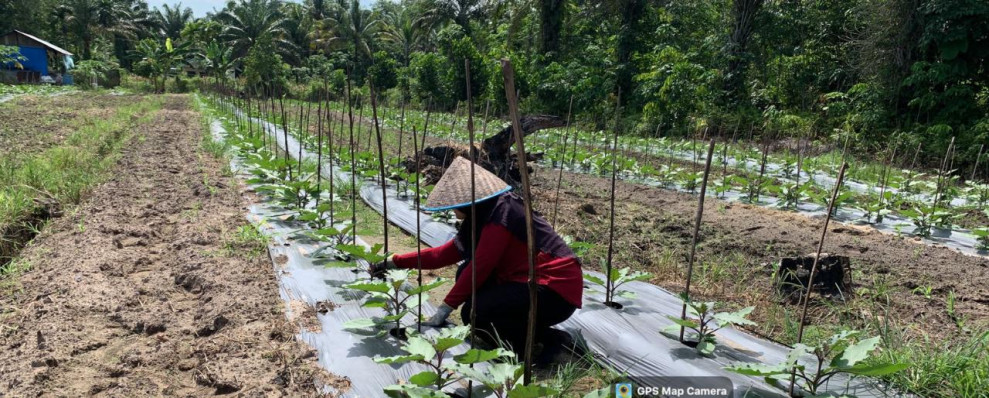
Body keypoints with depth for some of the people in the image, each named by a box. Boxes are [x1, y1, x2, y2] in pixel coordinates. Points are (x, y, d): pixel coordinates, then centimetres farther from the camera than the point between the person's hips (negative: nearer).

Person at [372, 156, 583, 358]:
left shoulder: (501, 214, -18)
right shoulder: (483, 217, 10)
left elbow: (479, 267, -21)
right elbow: (445, 253, 14)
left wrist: (445, 309, -14)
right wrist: (394, 262, 14)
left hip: (557, 290, -10)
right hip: (536, 282, 10)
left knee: (474, 313, -16)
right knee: (465, 273, 5)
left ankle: (548, 340, -5)